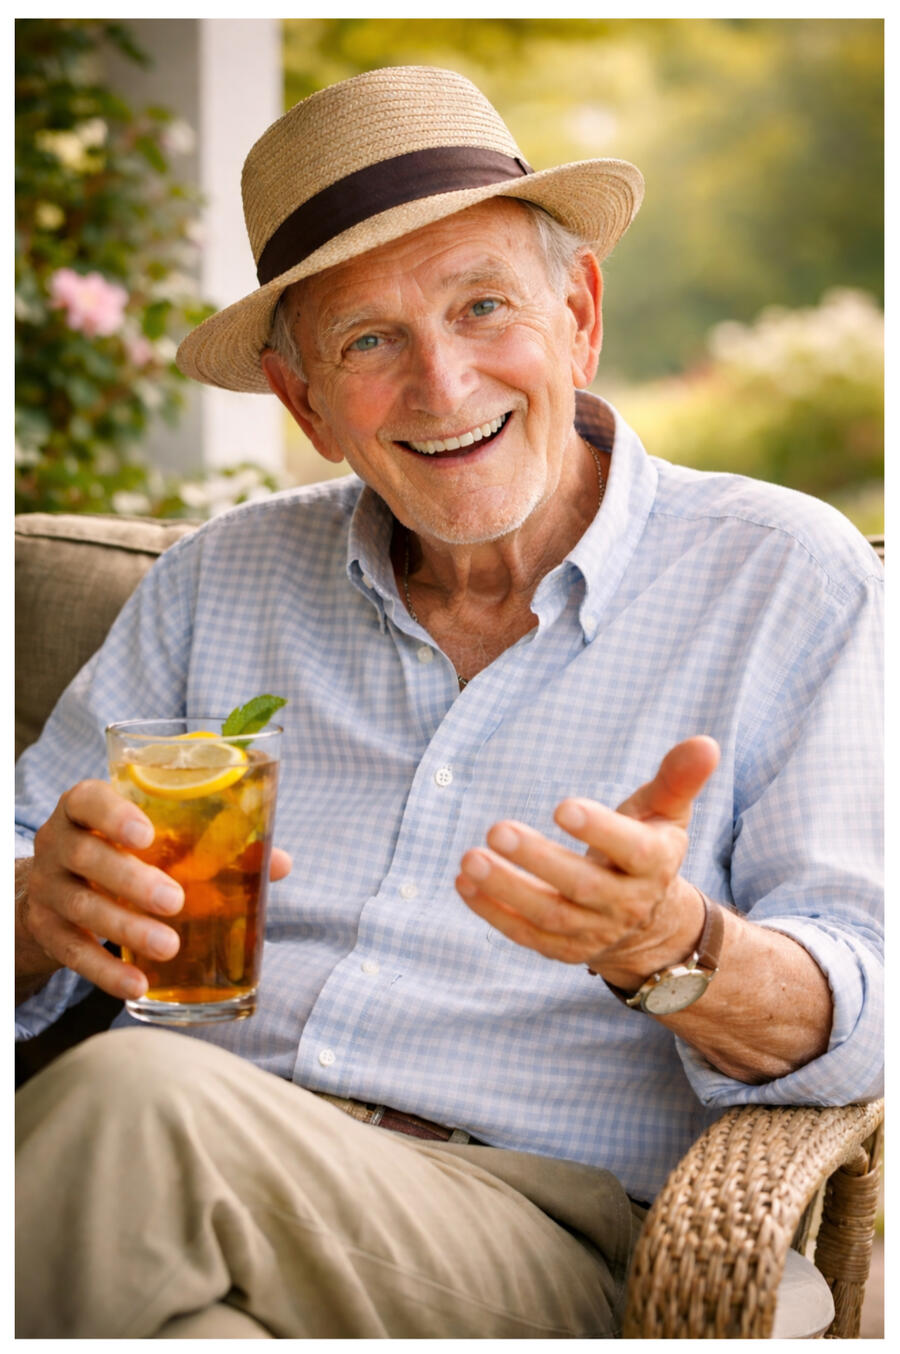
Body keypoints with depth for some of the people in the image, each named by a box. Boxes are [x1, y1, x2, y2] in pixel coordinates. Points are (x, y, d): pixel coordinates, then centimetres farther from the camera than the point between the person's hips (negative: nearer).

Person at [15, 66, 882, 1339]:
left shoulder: (789, 580, 6)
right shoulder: (220, 579, 17)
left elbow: (857, 1020, -1)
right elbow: (31, 888, 17)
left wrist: (663, 945, -23)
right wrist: (42, 908, -8)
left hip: (541, 1225, -2)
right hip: (176, 1184, 2)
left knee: (132, 1099, -30)